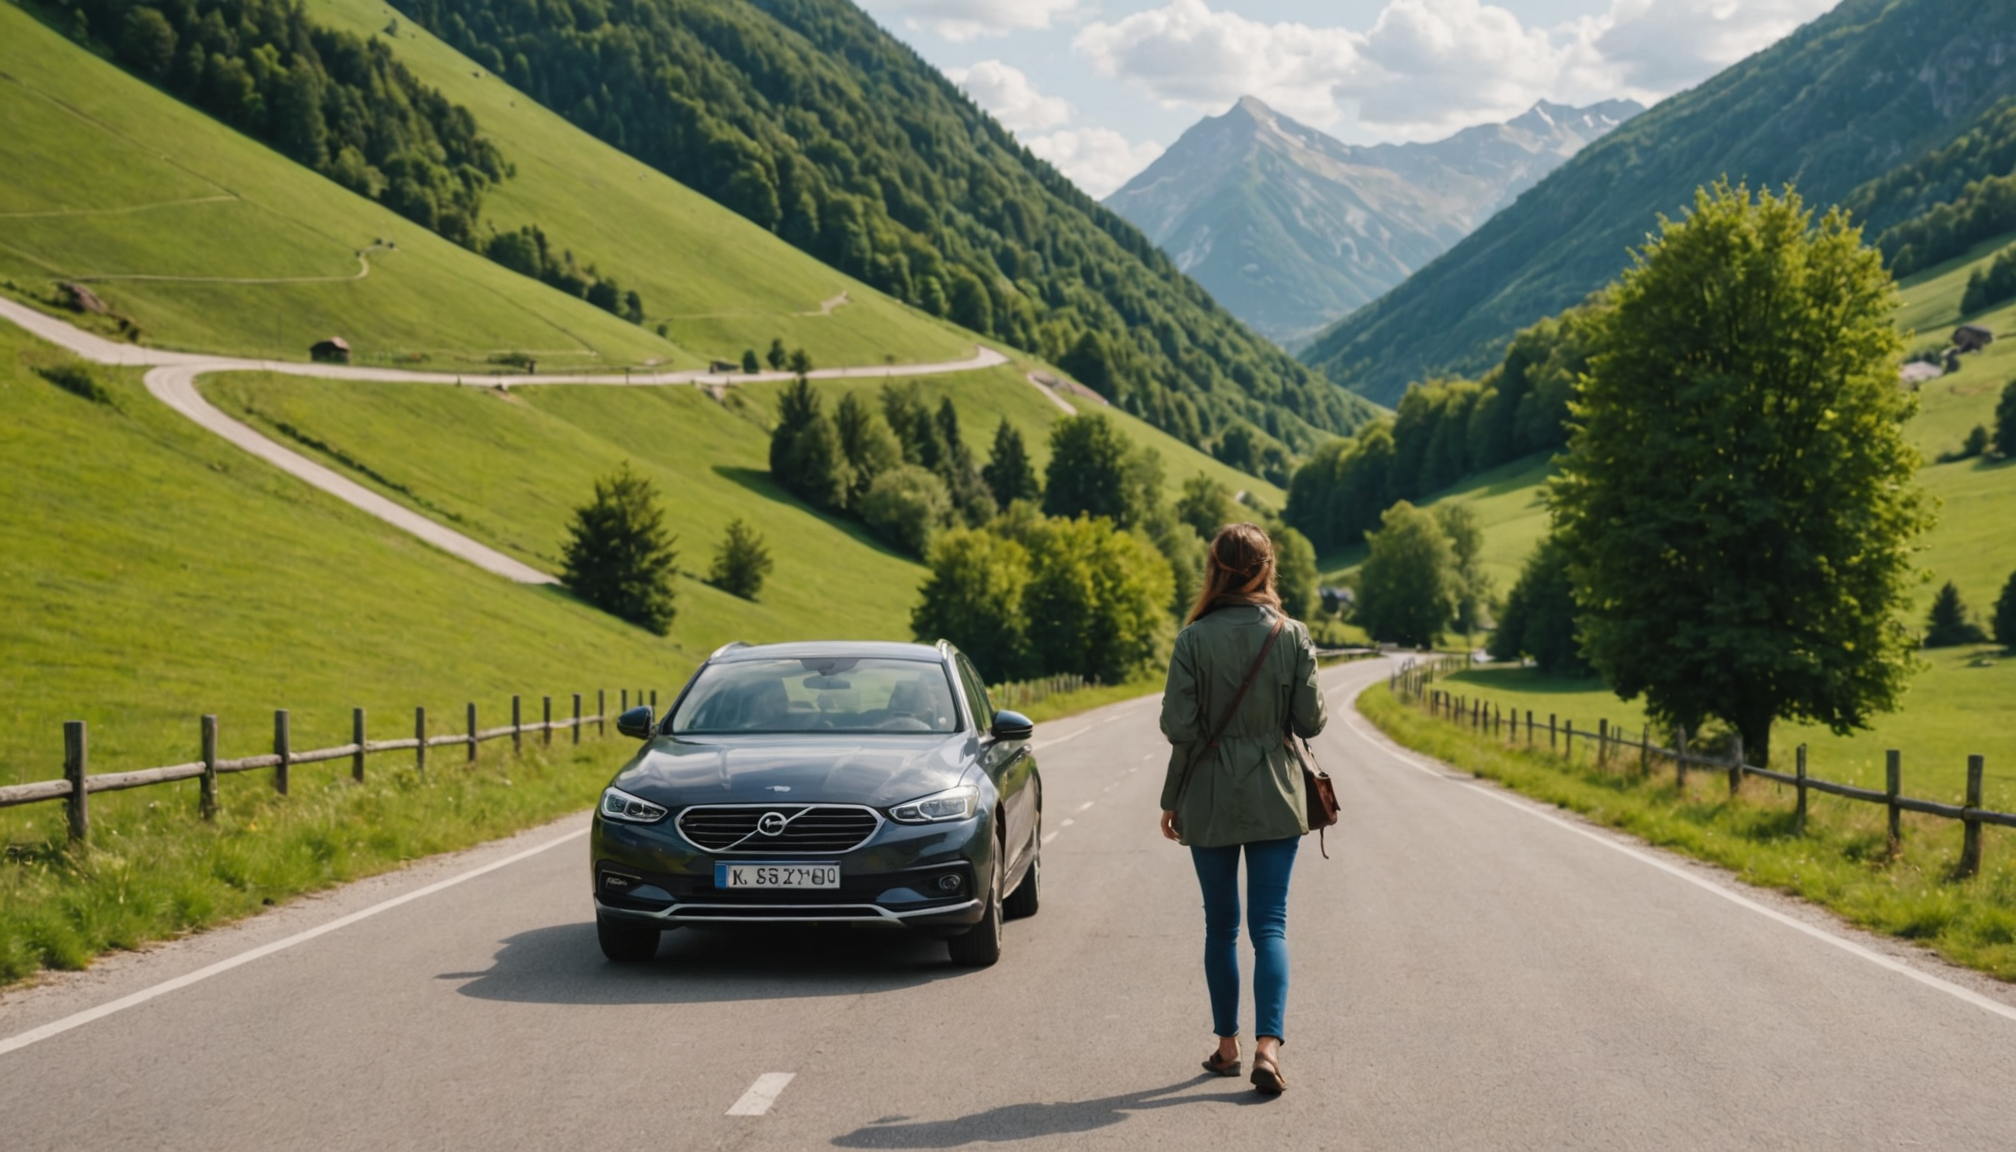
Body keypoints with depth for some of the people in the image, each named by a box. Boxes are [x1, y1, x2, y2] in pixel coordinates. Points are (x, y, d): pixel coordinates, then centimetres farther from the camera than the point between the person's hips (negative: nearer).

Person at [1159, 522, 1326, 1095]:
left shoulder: (1195, 639, -9)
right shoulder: (1292, 636, -6)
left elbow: (1179, 726, -10)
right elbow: (1310, 721, -3)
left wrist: (1171, 799, 2)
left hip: (1211, 800, 0)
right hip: (1274, 799, 0)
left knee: (1220, 925, 13)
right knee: (1269, 925, 1)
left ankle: (1227, 1045, 21)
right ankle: (1267, 1045, -14)